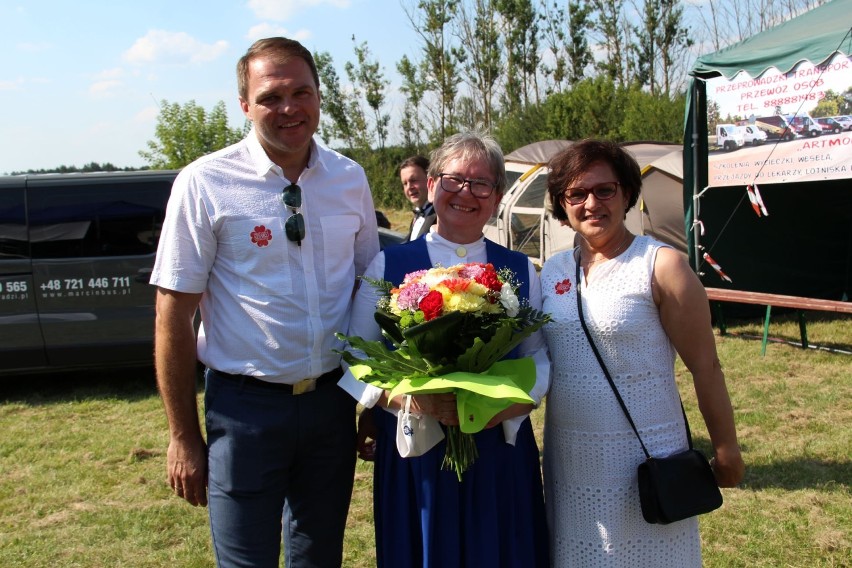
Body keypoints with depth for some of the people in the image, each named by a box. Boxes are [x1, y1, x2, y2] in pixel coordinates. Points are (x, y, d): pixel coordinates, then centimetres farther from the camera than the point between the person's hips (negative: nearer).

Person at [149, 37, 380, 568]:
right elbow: (173, 316, -7)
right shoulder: (205, 183, -10)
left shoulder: (350, 179, 2)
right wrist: (184, 437, -6)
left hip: (332, 399, 4)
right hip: (246, 404, -3)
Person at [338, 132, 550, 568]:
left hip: (500, 452, 2)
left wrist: (511, 404, -15)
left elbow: (540, 357, 4)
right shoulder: (388, 265, -1)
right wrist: (408, 398, -20)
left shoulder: (520, 271, 4)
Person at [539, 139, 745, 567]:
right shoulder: (552, 271, 5)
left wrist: (726, 450, -5)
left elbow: (705, 366, -8)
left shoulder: (660, 265, -10)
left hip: (643, 462, -5)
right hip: (569, 462, 5)